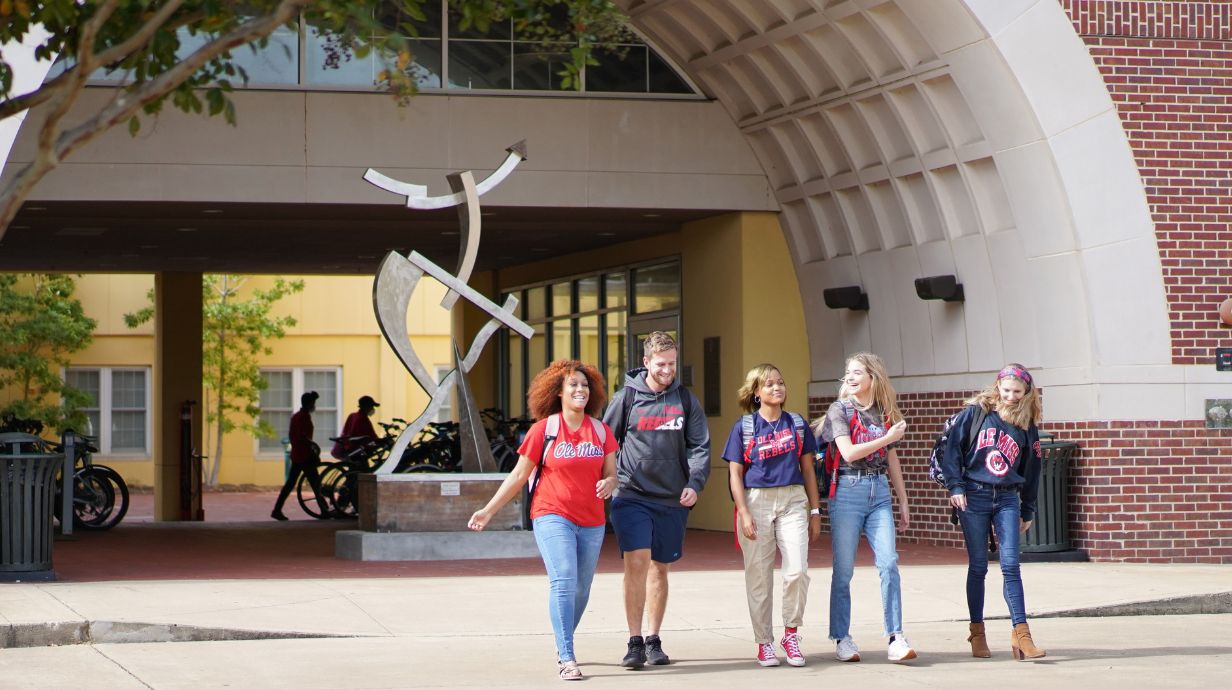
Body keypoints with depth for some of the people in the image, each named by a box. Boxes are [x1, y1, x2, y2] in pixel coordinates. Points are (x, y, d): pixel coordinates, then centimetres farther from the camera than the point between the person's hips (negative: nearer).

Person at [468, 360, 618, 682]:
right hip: (553, 516, -4)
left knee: (581, 590, 11)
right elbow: (519, 475, 3)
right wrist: (489, 510, 3)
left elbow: (611, 473, 9)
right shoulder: (544, 429, -3)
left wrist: (609, 483, -16)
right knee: (563, 582, -19)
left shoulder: (601, 431, 5)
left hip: (591, 522, 4)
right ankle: (567, 659, -19)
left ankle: (562, 646, 34)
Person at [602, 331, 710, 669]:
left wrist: (694, 483, -9)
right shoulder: (627, 397, 1)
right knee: (636, 562, -14)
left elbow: (699, 446, 5)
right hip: (632, 496, -2)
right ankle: (635, 641, -8)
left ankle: (653, 640, 20)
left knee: (660, 568, 10)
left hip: (672, 500, 3)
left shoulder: (685, 400, 7)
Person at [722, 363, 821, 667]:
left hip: (793, 500, 1)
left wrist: (815, 510, 11)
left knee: (797, 571, -12)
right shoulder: (744, 427, 3)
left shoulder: (797, 424, 10)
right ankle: (764, 642, 13)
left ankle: (790, 633, 8)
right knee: (759, 576, 2)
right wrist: (744, 513, -8)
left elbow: (808, 469, 14)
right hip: (756, 501, -1)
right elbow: (735, 474, 1)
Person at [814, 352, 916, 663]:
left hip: (879, 492, 3)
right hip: (848, 491, -3)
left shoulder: (885, 413, 12)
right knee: (843, 569, 0)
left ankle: (895, 638, -8)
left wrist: (903, 501, 18)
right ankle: (843, 639, 9)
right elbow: (848, 452, -12)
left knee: (889, 563, -8)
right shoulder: (840, 409, 0)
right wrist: (888, 437, -11)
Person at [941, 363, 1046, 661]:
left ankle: (1021, 636, -9)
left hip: (1007, 499, 2)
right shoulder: (975, 413, 0)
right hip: (974, 496, -2)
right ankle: (977, 634, 14)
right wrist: (955, 486, -9)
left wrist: (1028, 511, 17)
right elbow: (952, 448, -1)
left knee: (1011, 565, -7)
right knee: (978, 566, 4)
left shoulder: (1027, 426, 8)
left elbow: (1031, 469, 15)